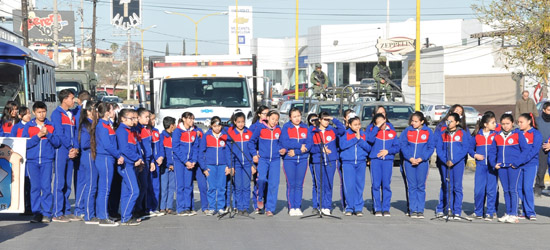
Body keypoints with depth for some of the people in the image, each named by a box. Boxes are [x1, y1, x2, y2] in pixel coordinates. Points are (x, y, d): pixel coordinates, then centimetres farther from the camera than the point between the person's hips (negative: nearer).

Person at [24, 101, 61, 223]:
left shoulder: (51, 126, 9)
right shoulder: (28, 126, 8)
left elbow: (57, 142, 3)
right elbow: (25, 143, 0)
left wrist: (48, 134, -11)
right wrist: (38, 136, -9)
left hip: (47, 160, 0)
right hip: (32, 160, 0)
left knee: (46, 187, -6)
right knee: (35, 187, -1)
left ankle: (47, 213, -1)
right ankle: (36, 213, 5)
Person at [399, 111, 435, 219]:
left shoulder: (428, 132, 1)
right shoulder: (407, 131, 2)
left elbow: (431, 147, 1)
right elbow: (403, 145, 2)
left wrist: (421, 159, -9)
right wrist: (410, 158, -9)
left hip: (422, 162, 0)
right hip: (409, 162, 0)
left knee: (421, 187, 2)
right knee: (412, 186, 1)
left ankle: (420, 210, 6)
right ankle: (413, 210, 6)